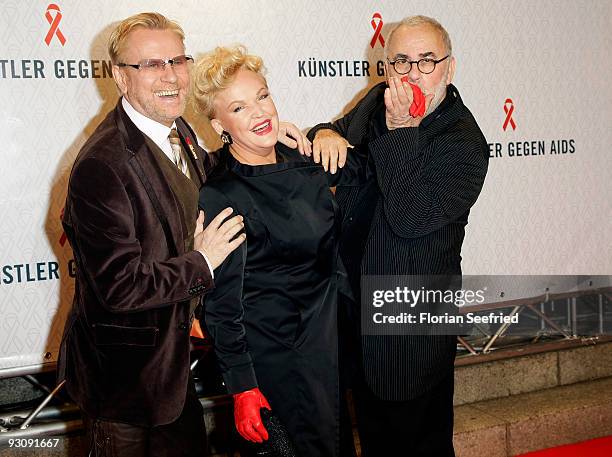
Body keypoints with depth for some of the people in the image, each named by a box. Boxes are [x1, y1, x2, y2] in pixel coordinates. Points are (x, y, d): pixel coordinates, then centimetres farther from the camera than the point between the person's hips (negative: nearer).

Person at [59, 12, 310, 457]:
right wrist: (201, 264, -18)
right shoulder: (102, 165, -28)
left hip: (171, 354, 8)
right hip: (124, 372, -8)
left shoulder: (178, 132, 1)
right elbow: (120, 286, -29)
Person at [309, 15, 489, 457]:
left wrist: (400, 131, -30)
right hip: (355, 299, 7)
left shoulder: (464, 143, -21)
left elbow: (409, 218, -32)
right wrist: (326, 133, -8)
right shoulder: (376, 102, 0)